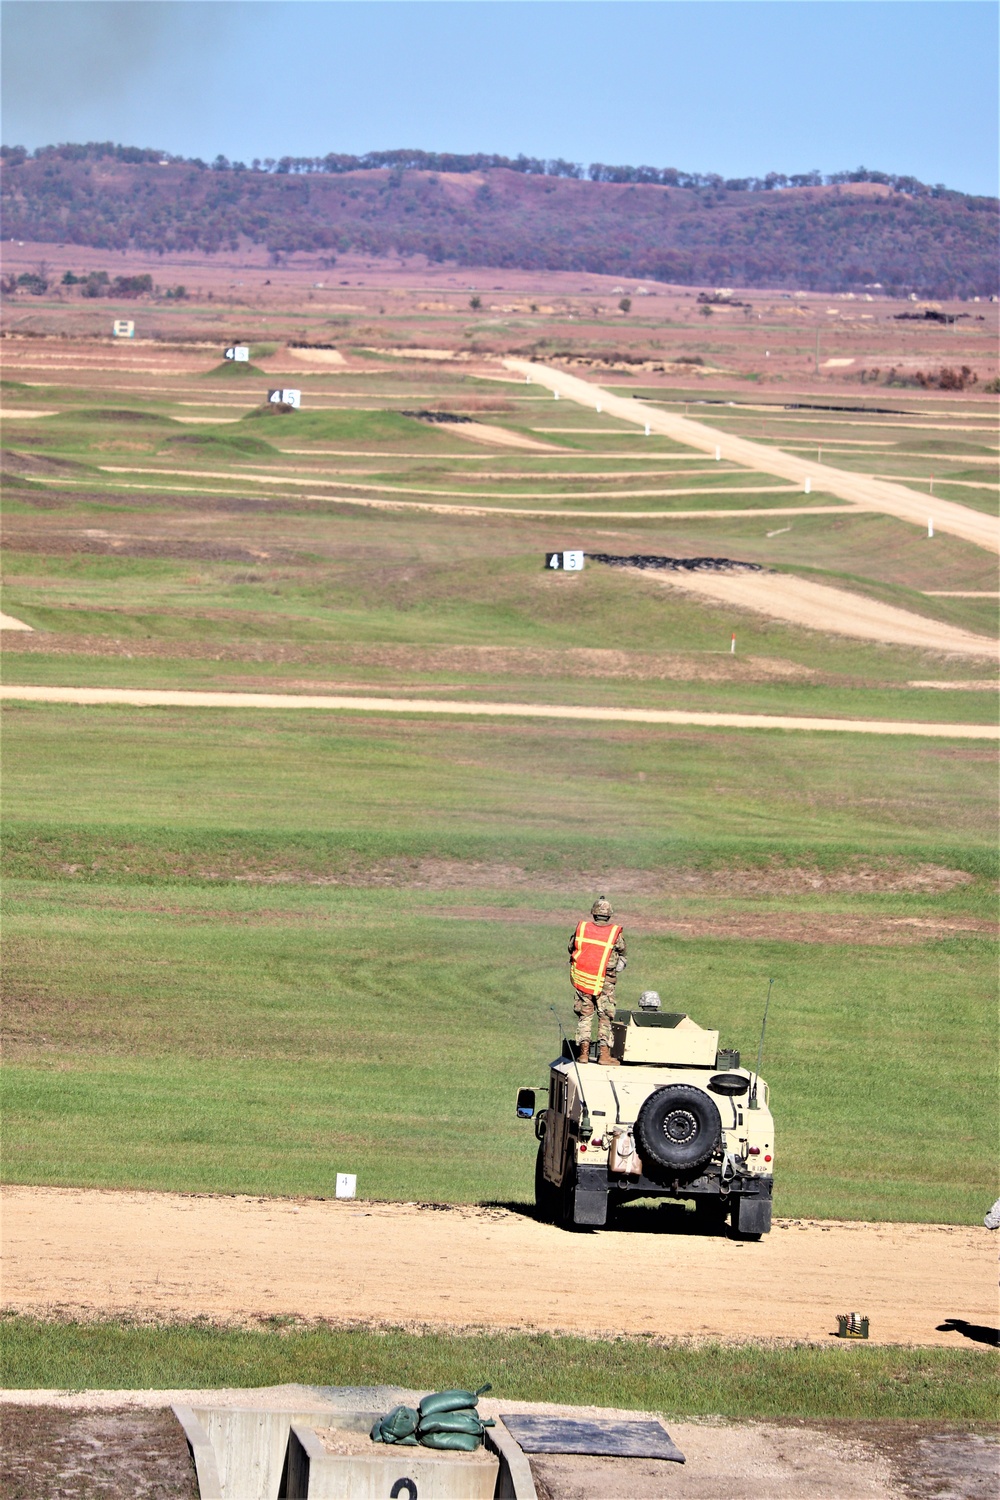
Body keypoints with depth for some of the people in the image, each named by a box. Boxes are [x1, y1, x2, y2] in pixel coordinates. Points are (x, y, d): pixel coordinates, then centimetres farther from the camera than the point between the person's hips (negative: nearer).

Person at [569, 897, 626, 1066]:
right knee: (605, 1018, 5)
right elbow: (622, 954, 4)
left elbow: (571, 948, 10)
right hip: (605, 982, -2)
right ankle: (604, 1053, -2)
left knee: (585, 1015, 12)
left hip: (582, 980, 2)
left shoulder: (581, 928, -3)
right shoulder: (616, 933, -8)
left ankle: (583, 1051, 5)